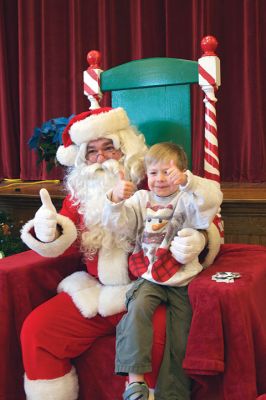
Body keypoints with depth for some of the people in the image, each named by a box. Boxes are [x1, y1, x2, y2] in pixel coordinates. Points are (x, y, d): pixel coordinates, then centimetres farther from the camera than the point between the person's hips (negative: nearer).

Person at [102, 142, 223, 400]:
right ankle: (135, 378, -26)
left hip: (182, 280, -1)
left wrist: (186, 181, -37)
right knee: (137, 308, -29)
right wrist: (115, 200, -25)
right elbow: (115, 223, -4)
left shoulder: (186, 199, 1)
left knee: (181, 340, -2)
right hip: (149, 278, 1)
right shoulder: (140, 200, 9)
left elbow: (212, 198, -20)